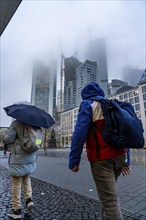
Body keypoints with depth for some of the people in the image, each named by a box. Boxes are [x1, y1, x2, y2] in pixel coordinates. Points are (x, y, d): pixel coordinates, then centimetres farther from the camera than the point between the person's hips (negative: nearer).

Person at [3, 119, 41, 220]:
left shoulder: (16, 123, -12)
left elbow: (7, 139, -15)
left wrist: (12, 144, 6)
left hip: (18, 159, -5)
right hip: (31, 158, 5)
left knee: (16, 184, 9)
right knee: (26, 178, 26)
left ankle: (16, 210, 19)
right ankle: (29, 199, 13)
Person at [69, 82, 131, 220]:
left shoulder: (87, 105, -1)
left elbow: (80, 132, -16)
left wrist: (74, 160, -15)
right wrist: (126, 160, 21)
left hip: (101, 158, -7)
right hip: (120, 156, 7)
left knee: (109, 200, -1)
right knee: (107, 192, 24)